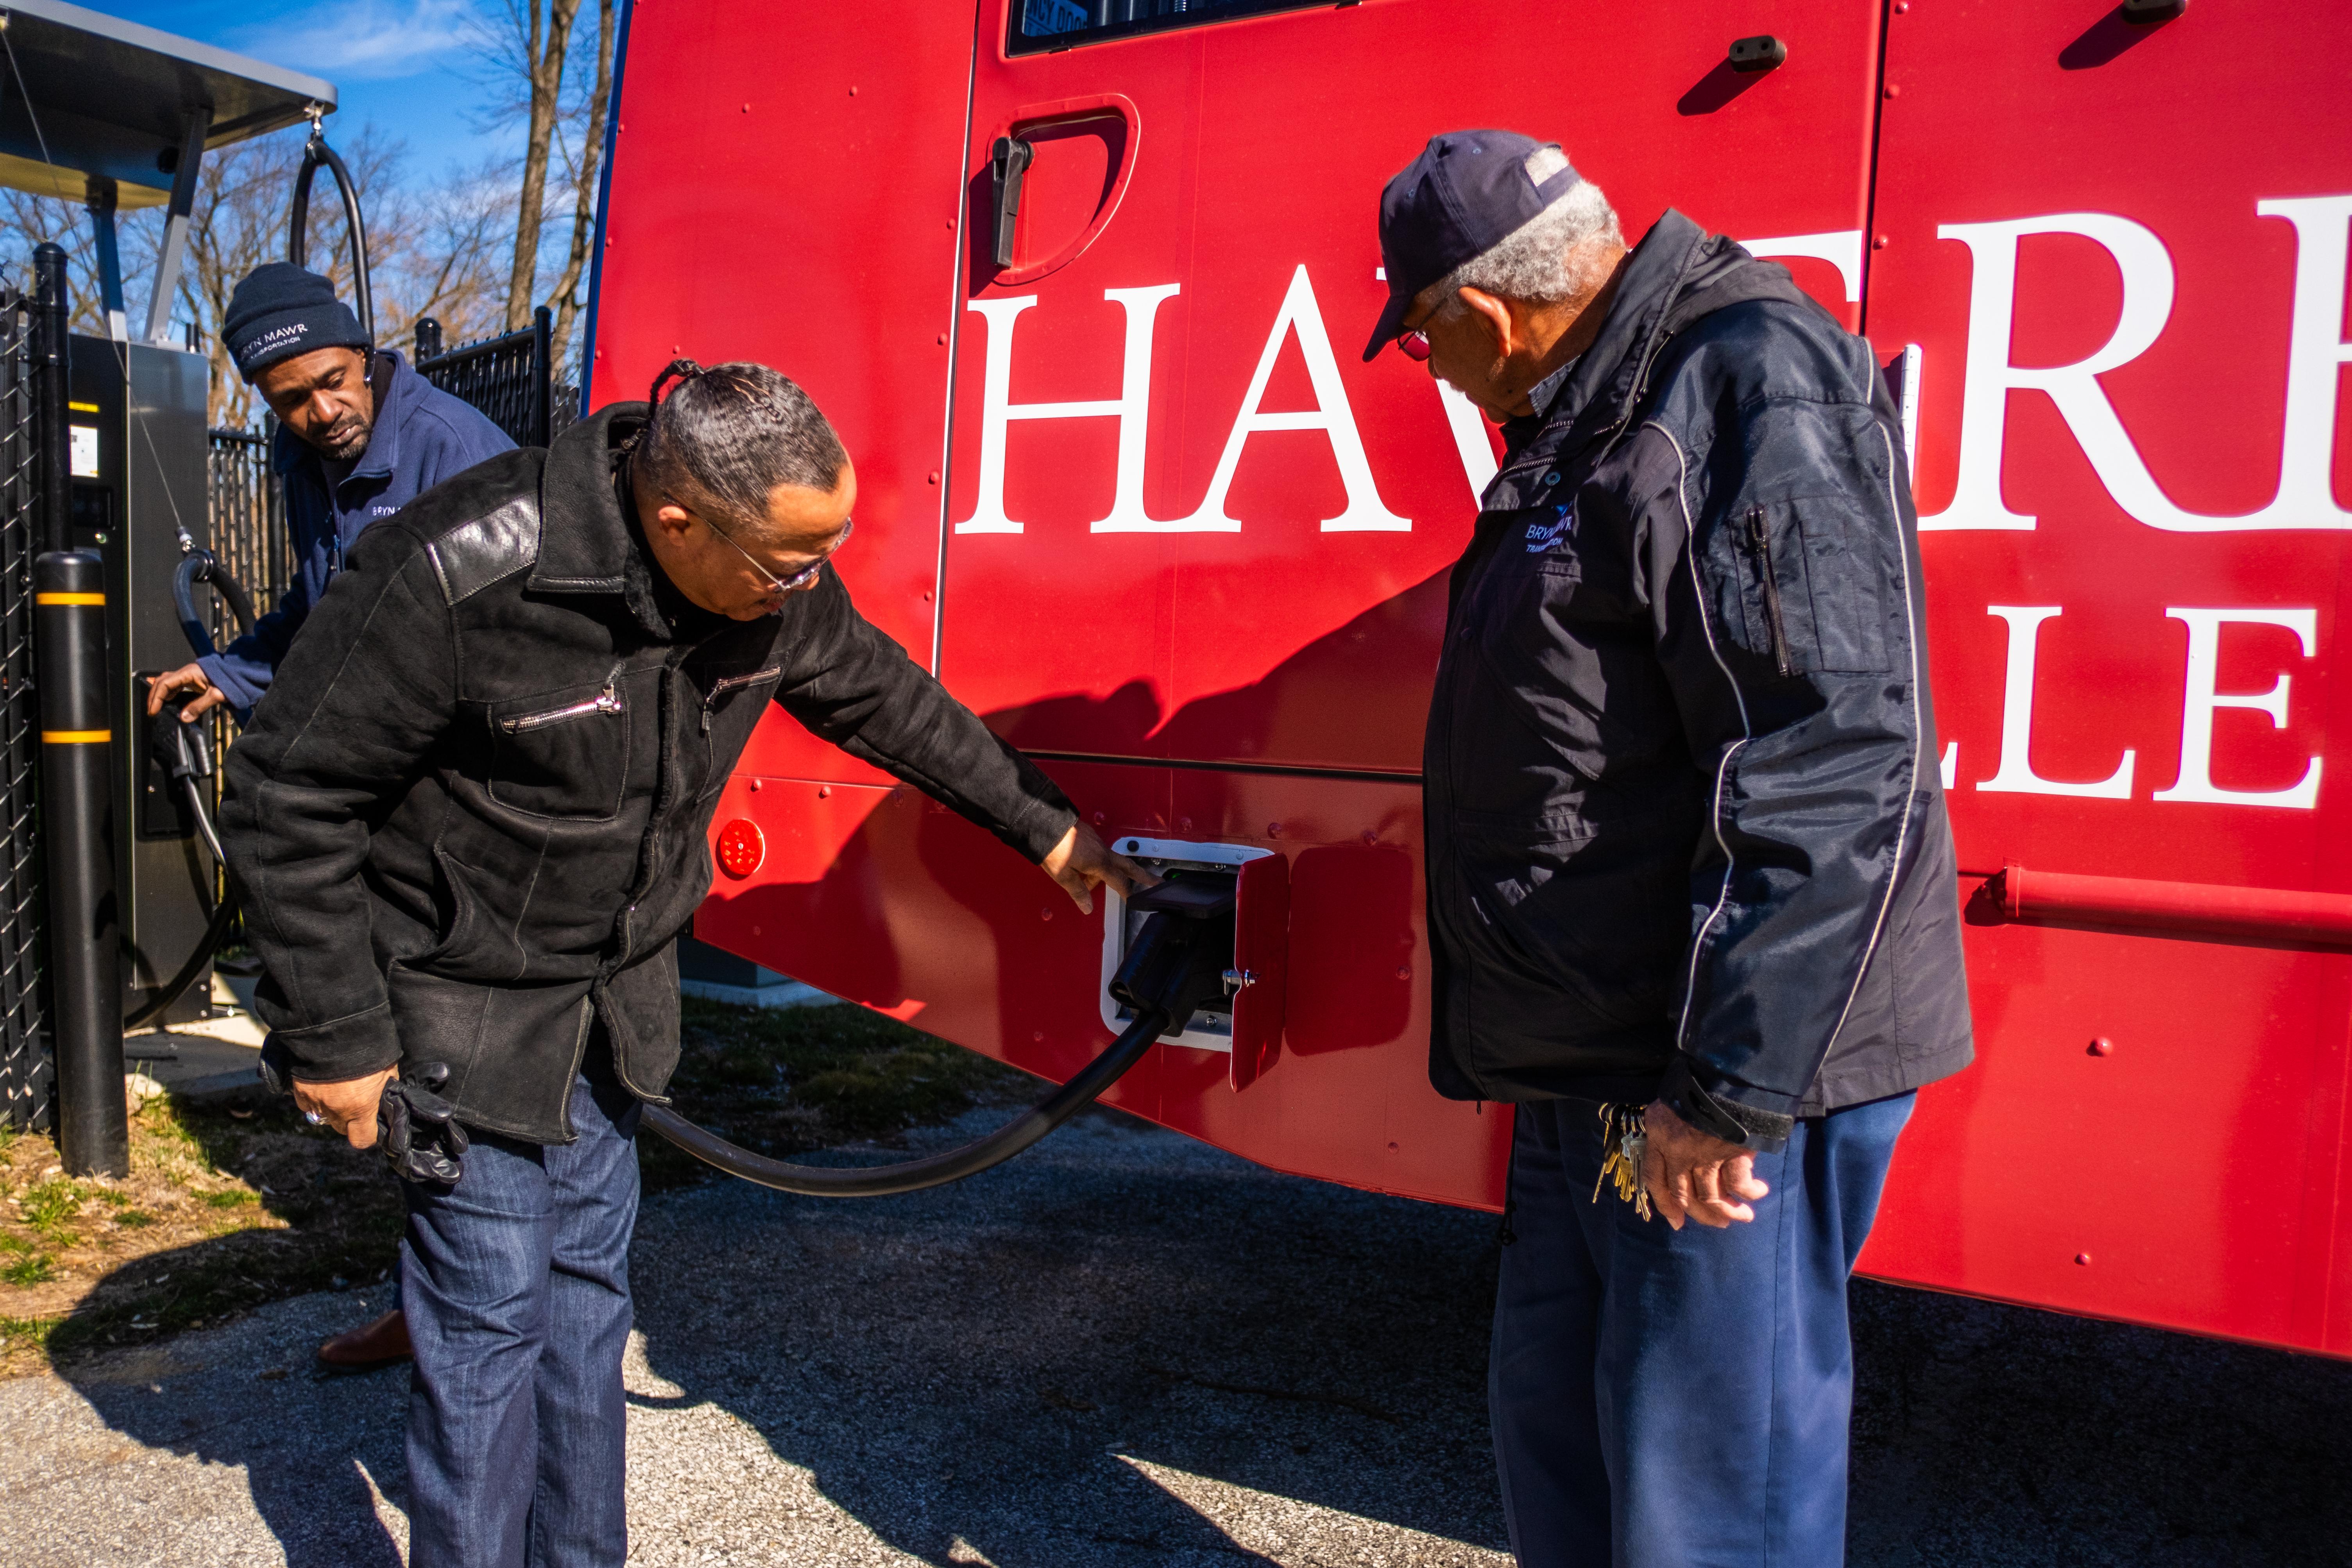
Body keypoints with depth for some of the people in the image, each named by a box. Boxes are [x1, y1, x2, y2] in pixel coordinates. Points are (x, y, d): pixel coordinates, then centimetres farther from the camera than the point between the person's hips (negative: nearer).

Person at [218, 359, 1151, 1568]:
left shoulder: (773, 579, -12)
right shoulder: (454, 578, -30)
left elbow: (888, 703, 6)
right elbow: (289, 800, -21)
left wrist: (1044, 828, 11)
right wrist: (332, 1036, -17)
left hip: (618, 984, 6)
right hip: (463, 993, -5)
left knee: (588, 1288, 16)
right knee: (492, 1313, 0)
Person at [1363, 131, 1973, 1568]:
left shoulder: (1751, 381, -15)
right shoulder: (1596, 421, 16)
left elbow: (1837, 762, -25)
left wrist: (1727, 1090, -24)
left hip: (1735, 1077, -10)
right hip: (1594, 1076, 10)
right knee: (1557, 1439, 21)